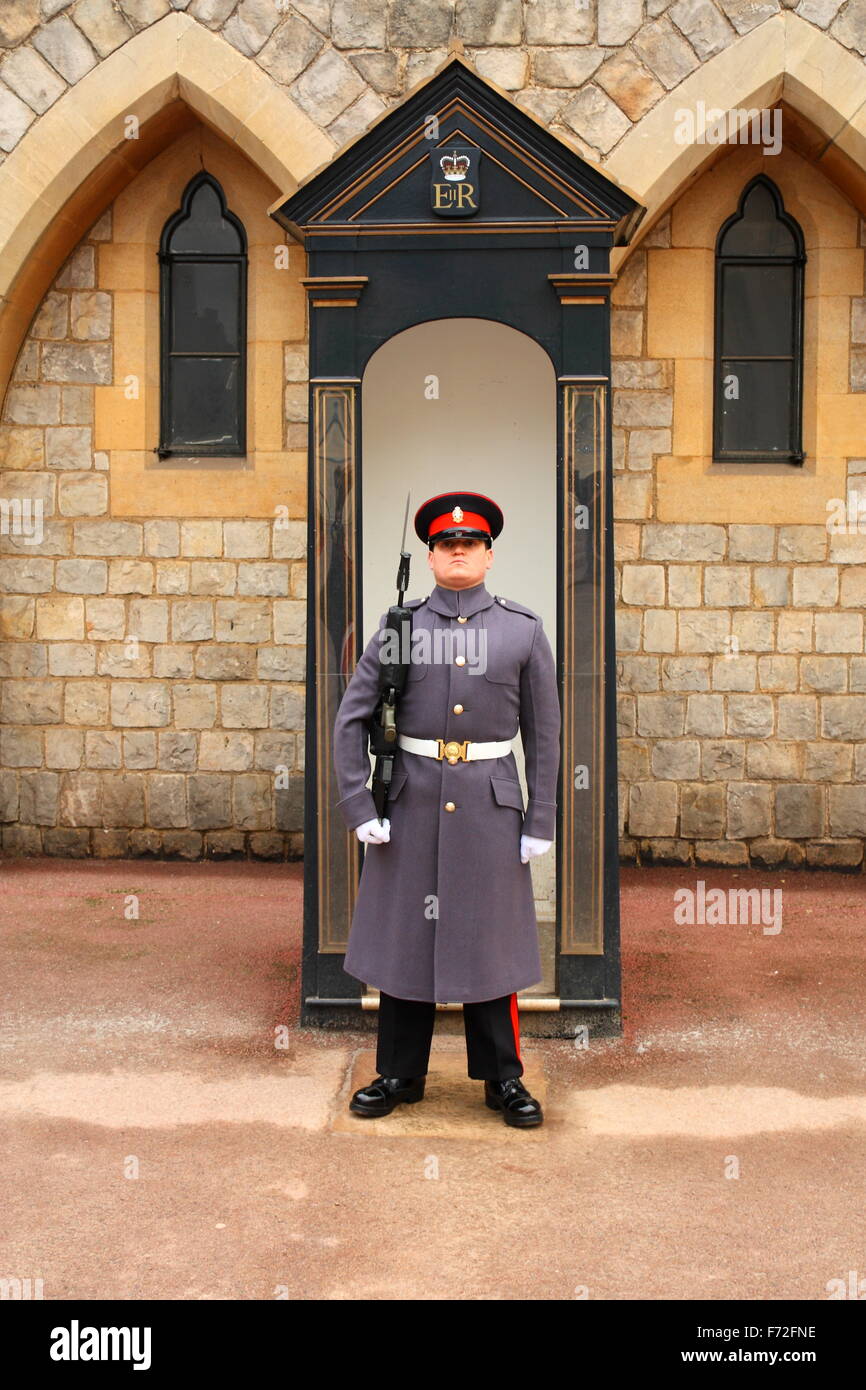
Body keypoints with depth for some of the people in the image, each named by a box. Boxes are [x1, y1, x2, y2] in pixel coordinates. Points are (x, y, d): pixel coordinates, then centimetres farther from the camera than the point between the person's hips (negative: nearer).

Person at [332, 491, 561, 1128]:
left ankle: (503, 1079, 21)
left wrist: (541, 823, -1)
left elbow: (545, 733, 4)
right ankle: (400, 1075, 23)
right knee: (405, 934, 8)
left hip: (491, 806, 0)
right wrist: (359, 807, -5)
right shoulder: (399, 626, 3)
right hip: (411, 805, 1)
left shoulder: (525, 630, 3)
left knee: (490, 939, 6)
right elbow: (351, 720, 3)